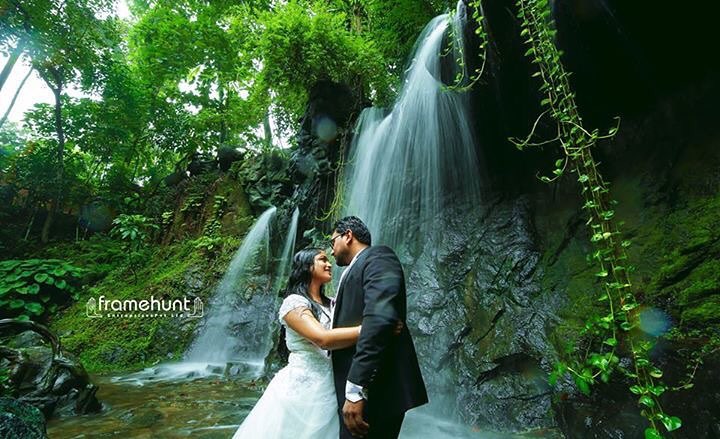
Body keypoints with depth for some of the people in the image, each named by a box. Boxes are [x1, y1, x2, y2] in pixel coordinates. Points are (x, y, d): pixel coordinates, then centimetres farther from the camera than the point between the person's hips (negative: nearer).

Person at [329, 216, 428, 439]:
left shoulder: (377, 256, -8)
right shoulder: (356, 271, 20)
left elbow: (379, 319, -22)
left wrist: (356, 390, -25)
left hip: (372, 392, -9)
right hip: (357, 389, 9)